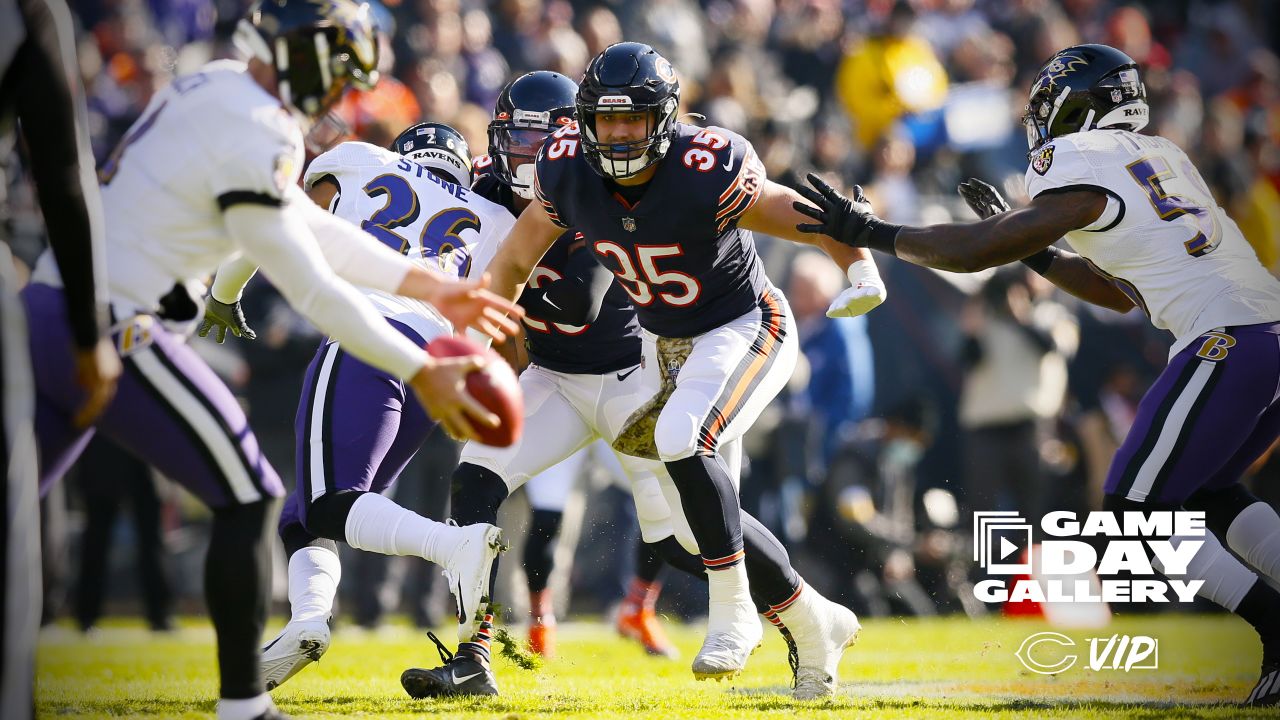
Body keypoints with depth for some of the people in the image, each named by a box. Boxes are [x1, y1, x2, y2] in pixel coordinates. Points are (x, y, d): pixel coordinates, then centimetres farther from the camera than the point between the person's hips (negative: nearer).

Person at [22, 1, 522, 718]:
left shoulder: (214, 91, 14)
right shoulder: (254, 138, -16)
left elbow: (310, 226, 20)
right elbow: (313, 289, -14)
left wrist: (431, 287, 21)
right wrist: (421, 372, -9)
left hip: (46, 311, 9)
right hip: (108, 331, -9)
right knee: (249, 498, -1)